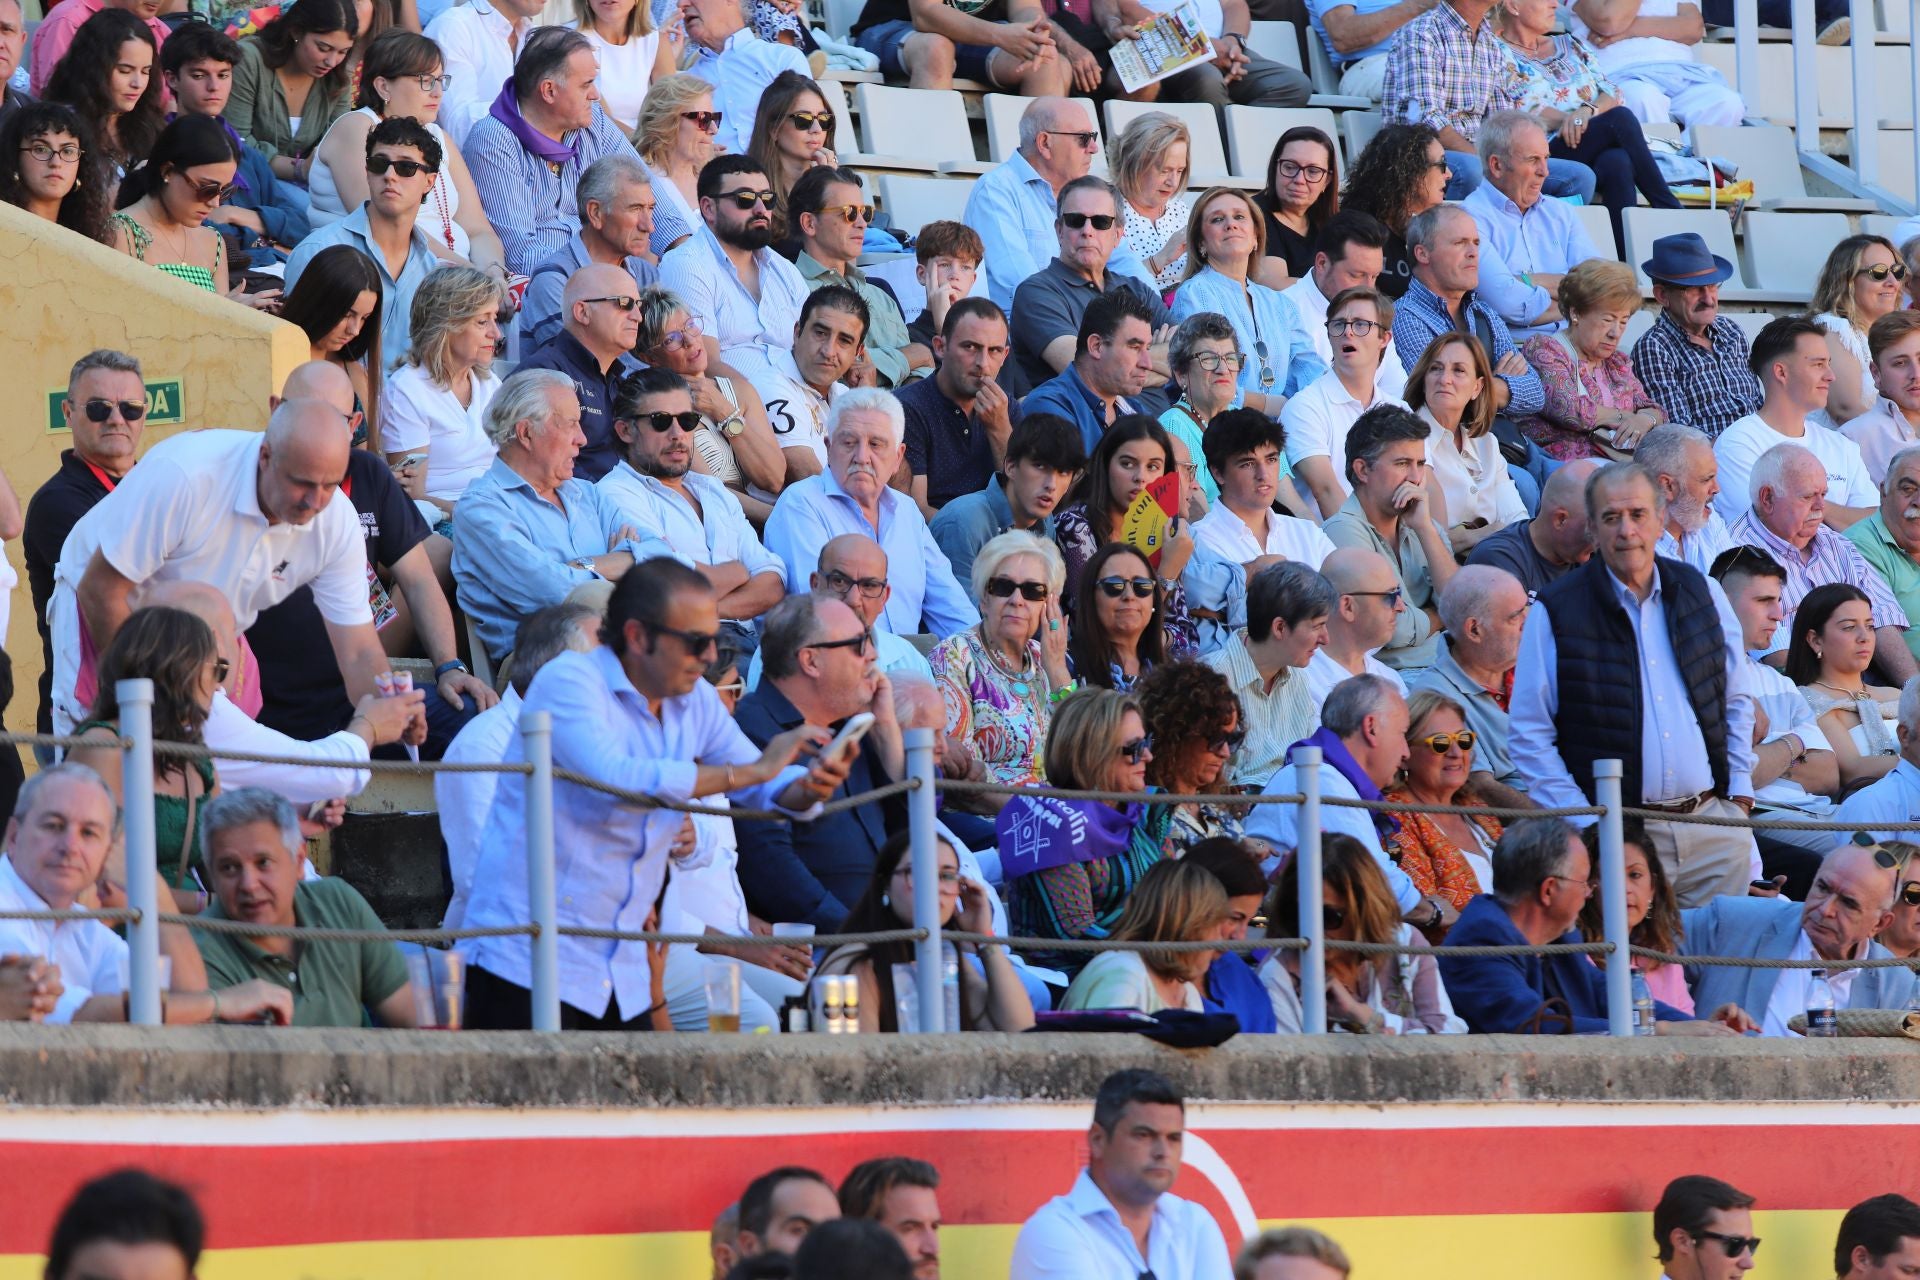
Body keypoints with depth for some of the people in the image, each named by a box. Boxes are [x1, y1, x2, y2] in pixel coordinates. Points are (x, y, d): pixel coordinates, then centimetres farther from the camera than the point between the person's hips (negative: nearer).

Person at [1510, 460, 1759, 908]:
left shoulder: (1702, 594, 11)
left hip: (1713, 822, 4)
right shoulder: (1554, 614, -1)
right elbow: (1528, 734, -1)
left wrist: (1739, 795, 10)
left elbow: (1736, 701, 21)